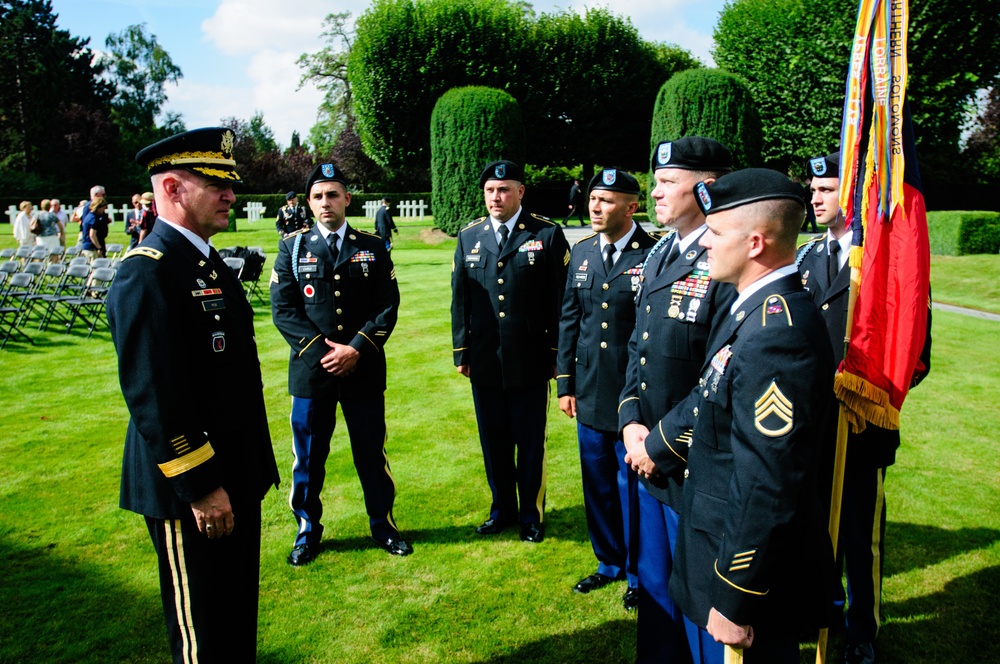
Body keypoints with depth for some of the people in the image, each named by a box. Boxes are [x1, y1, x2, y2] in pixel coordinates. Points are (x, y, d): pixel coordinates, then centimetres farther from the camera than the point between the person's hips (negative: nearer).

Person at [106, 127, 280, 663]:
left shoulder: (208, 260, 11)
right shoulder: (147, 272, -19)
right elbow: (151, 395, -24)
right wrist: (200, 487, -21)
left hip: (235, 476, 9)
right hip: (192, 488, -9)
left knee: (239, 616, 22)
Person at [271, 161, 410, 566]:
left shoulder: (372, 248, 5)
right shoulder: (293, 248, 4)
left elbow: (388, 306, -1)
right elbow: (283, 309, -2)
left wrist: (355, 349, -13)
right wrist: (321, 350, -13)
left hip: (364, 370, 0)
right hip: (310, 369, 0)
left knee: (372, 453, 10)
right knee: (309, 456, 9)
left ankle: (383, 525, 28)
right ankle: (308, 532, 28)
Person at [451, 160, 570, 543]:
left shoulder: (548, 234, -3)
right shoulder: (468, 237, 7)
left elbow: (560, 299, -3)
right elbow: (460, 298, 9)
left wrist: (557, 353, -4)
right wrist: (461, 352, 7)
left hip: (530, 363, -3)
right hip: (484, 363, 3)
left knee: (531, 443, 9)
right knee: (494, 442, 14)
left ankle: (531, 514, 28)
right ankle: (502, 509, 32)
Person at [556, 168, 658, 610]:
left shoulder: (654, 255, -11)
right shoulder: (581, 253, 7)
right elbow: (568, 320, 10)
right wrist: (565, 383, 8)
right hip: (590, 392, 6)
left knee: (633, 487, 9)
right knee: (597, 485, 17)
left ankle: (639, 574, 30)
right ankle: (609, 563, 38)